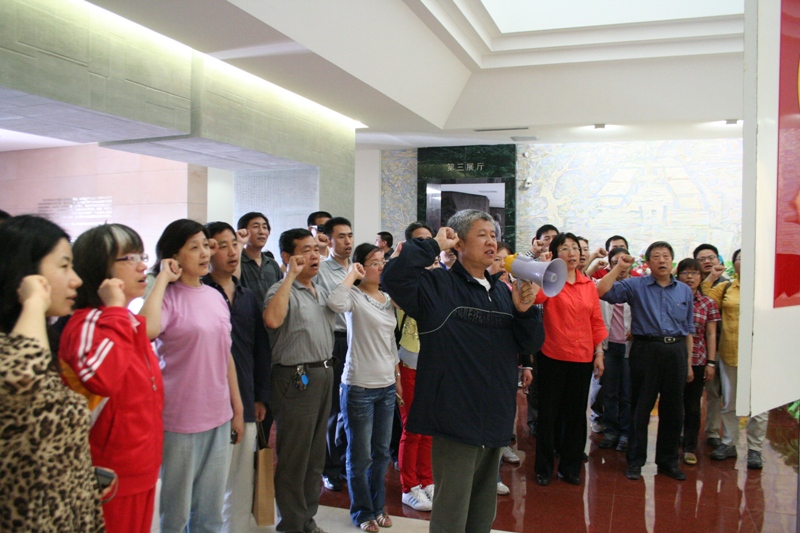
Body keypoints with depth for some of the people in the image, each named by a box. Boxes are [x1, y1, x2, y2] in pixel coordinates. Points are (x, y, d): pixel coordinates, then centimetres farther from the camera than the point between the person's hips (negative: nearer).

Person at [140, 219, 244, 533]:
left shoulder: (215, 296, 7)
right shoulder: (168, 296, -10)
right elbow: (146, 331, -34)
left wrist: (237, 410, 14)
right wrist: (163, 279, -21)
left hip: (219, 418, 6)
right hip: (179, 421, -6)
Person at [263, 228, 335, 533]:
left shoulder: (321, 291, 13)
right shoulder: (283, 290, -12)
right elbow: (272, 320, -34)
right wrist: (291, 275, -27)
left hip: (324, 374, 8)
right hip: (297, 378, -8)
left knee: (316, 455, 17)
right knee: (294, 457, 2)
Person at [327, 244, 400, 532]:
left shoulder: (387, 298, 10)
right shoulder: (355, 296, -11)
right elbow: (335, 303, -36)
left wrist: (397, 378, 16)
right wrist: (352, 274, -21)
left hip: (387, 386, 7)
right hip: (359, 387, -6)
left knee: (381, 452, 16)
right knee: (360, 455, 6)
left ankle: (378, 506, 32)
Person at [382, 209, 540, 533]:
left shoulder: (502, 292, 10)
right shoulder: (438, 286, -10)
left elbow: (528, 345, 12)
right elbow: (394, 276, -28)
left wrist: (524, 310, -6)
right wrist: (434, 246, -18)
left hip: (496, 420, 7)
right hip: (456, 421, -7)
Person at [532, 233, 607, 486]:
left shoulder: (589, 285, 8)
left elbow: (596, 322, 10)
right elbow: (537, 296, -28)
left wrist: (599, 352, 5)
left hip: (582, 358, 4)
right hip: (553, 356, -4)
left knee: (576, 414, 12)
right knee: (548, 413, 6)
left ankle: (570, 467, 27)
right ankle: (544, 468, 20)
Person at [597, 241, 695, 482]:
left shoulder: (684, 291, 11)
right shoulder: (636, 286, 0)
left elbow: (689, 329, 15)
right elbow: (602, 291, -14)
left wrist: (689, 362, 12)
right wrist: (619, 267, -13)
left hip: (676, 351, 3)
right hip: (646, 351, -3)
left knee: (673, 410, 11)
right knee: (640, 408, 4)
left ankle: (669, 461, 26)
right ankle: (635, 461, 16)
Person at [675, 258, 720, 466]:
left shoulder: (708, 304, 5)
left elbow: (711, 335, 6)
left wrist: (711, 362, 0)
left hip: (697, 361, 2)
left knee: (693, 406, 9)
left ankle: (689, 448, 20)